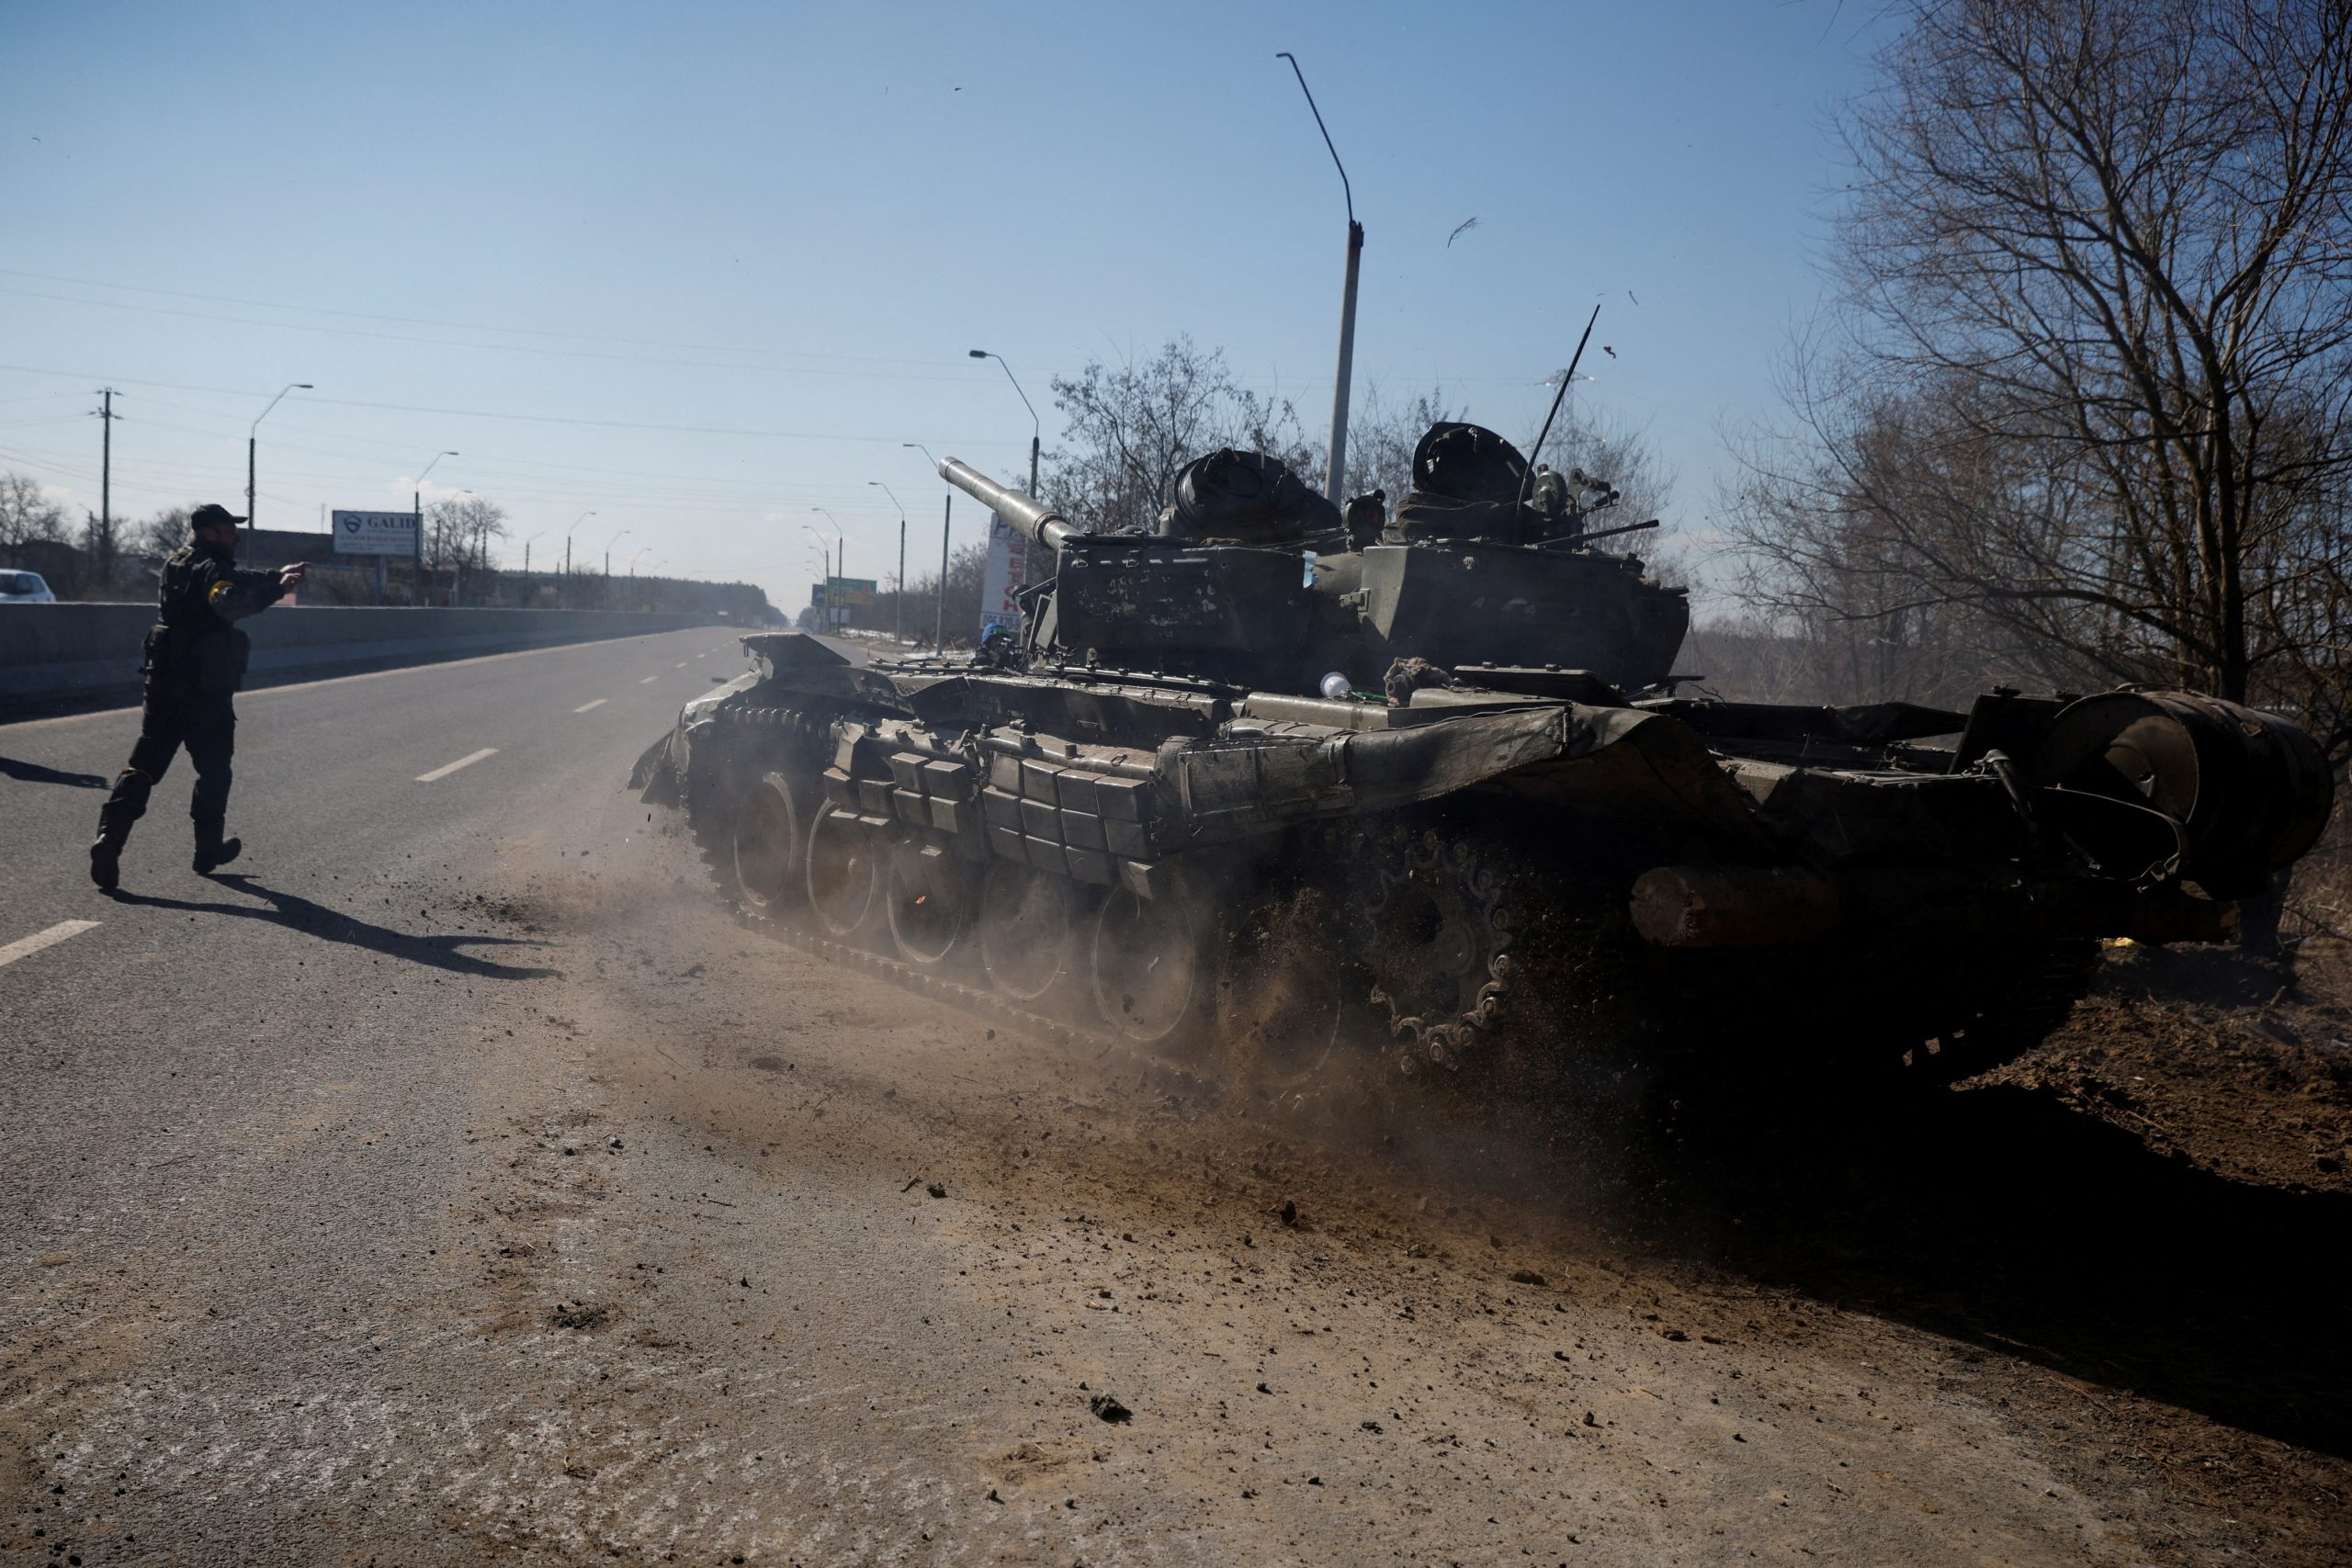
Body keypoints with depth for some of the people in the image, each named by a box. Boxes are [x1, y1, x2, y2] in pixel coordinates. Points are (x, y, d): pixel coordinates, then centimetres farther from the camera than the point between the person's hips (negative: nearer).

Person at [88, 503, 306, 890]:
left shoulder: (180, 563, 13)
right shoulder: (212, 569, -13)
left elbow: (235, 582, 26)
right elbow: (229, 601, -36)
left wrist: (276, 576, 24)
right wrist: (277, 588, -39)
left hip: (163, 684, 7)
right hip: (206, 690, -7)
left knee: (144, 765, 5)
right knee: (214, 770, 10)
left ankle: (109, 836, -12)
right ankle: (209, 850, 17)